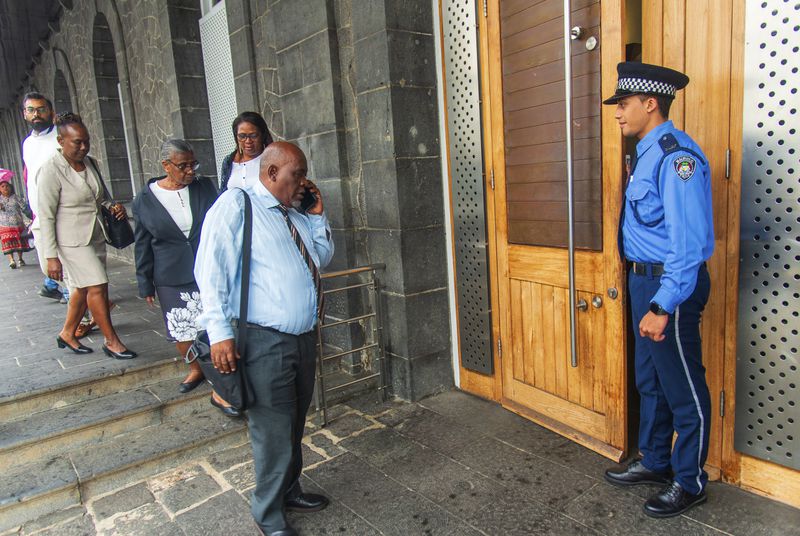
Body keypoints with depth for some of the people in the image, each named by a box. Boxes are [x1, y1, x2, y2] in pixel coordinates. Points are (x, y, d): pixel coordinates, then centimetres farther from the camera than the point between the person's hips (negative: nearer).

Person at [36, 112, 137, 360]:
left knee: (83, 288, 15)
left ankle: (67, 334, 33)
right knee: (98, 286, -9)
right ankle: (112, 342, 2)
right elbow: (46, 217, -15)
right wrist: (51, 257, -17)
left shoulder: (90, 162, 4)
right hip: (72, 240, -7)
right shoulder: (51, 170, -16)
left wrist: (113, 206, -4)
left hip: (96, 236, 7)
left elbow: (101, 197, 20)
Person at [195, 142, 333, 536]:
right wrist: (219, 331, -21)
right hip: (264, 341, -8)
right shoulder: (236, 205, -8)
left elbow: (323, 258, 24)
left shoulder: (297, 216, 15)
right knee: (273, 430, 1)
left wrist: (317, 215, 12)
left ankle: (289, 490, 41)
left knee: (294, 424, 20)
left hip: (303, 337, 8)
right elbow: (211, 270, -14)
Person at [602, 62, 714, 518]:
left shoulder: (676, 155, -19)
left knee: (684, 389, 7)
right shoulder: (647, 154, 12)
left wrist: (662, 306, -27)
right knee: (650, 381, 21)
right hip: (644, 278, 10)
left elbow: (690, 241, -25)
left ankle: (690, 481, 26)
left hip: (671, 286, -10)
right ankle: (655, 463, 38)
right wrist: (647, 295, 16)